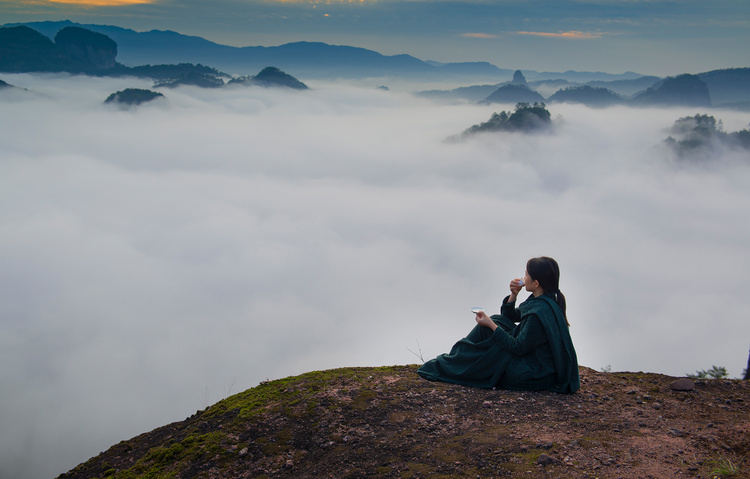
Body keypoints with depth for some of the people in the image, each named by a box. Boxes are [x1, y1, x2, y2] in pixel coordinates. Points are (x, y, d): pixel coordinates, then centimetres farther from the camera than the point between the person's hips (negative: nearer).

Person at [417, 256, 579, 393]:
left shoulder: (541, 313, -28)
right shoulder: (542, 300, 2)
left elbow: (517, 348, -23)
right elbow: (510, 316, 14)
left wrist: (491, 325, -16)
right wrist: (513, 295, -4)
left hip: (535, 377, -9)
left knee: (486, 331, -6)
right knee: (498, 321, 9)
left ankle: (445, 367, 11)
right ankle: (455, 358, 17)